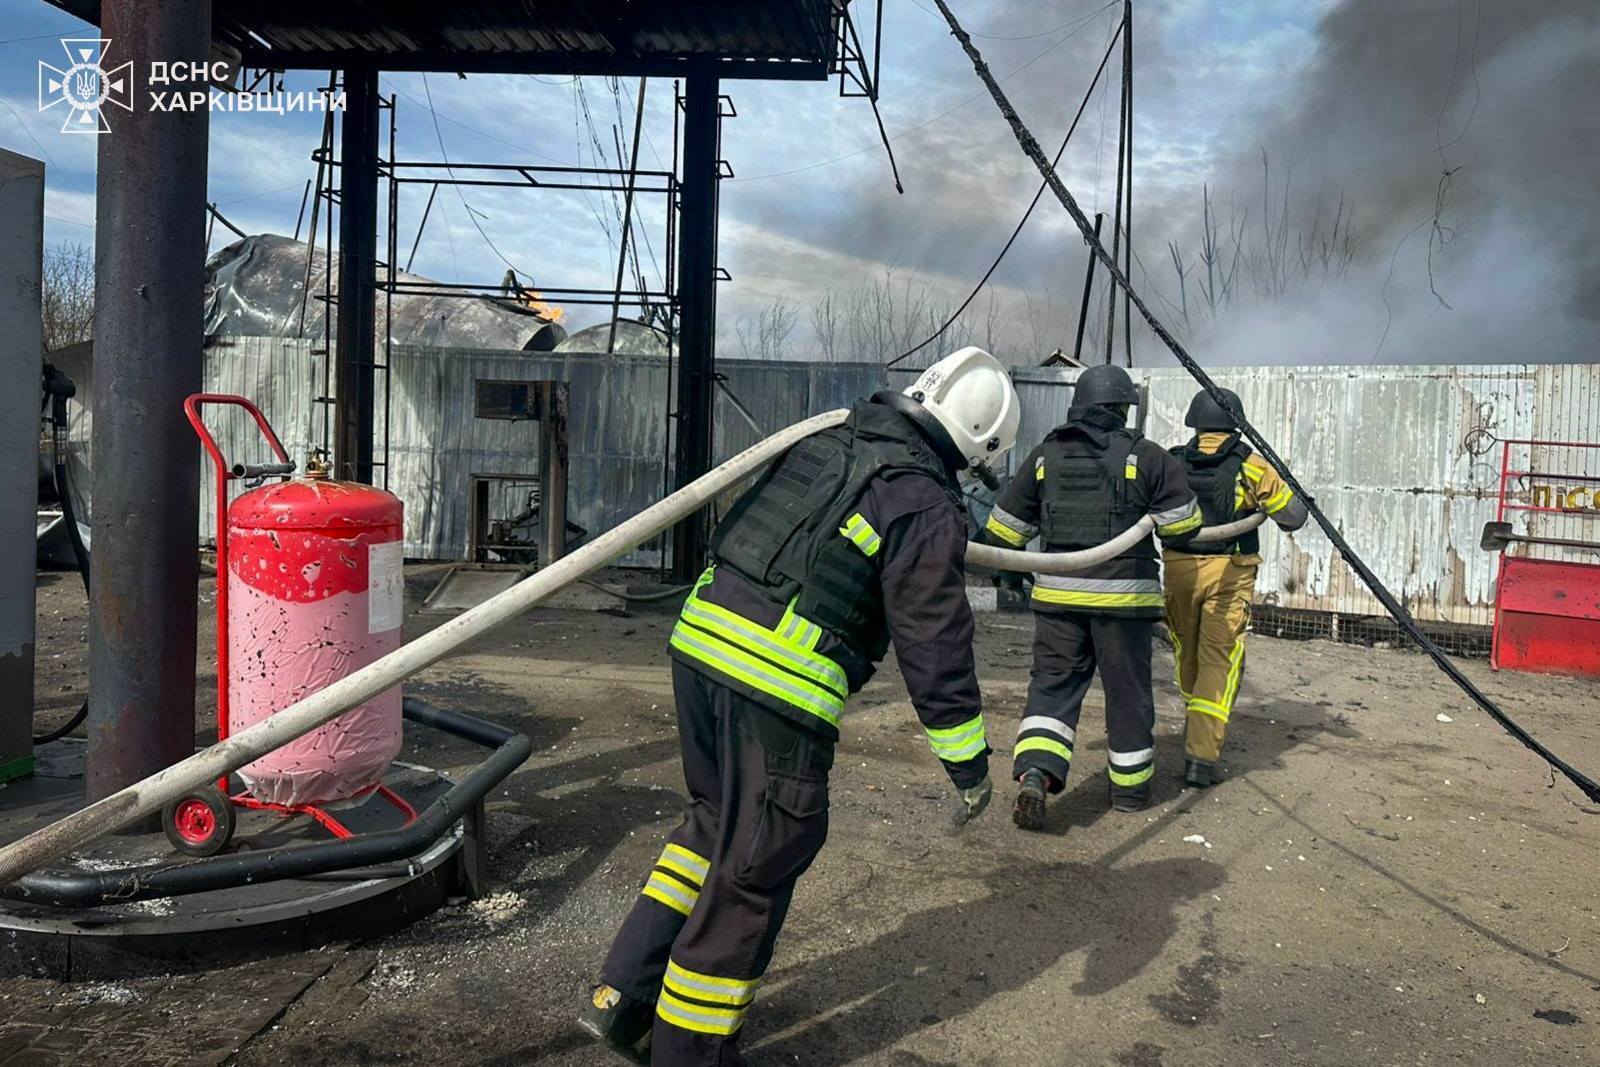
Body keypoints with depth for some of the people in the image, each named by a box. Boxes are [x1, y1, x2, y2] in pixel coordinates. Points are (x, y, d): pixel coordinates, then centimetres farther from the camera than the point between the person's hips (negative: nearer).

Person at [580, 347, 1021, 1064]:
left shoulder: (824, 443, 15)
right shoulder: (928, 509, -6)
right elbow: (934, 644, -7)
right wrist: (967, 761, 1)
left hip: (699, 638, 8)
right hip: (780, 687, -7)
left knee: (717, 821, 25)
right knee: (755, 869, 9)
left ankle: (622, 995, 27)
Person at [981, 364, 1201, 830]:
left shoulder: (1044, 455, 8)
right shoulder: (1147, 456, -3)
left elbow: (1005, 529, 11)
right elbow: (1182, 526, -1)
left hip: (1057, 591, 3)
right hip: (1123, 593, -2)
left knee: (1053, 682, 6)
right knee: (1127, 690, 10)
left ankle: (1035, 773, -13)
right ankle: (1130, 788, 24)